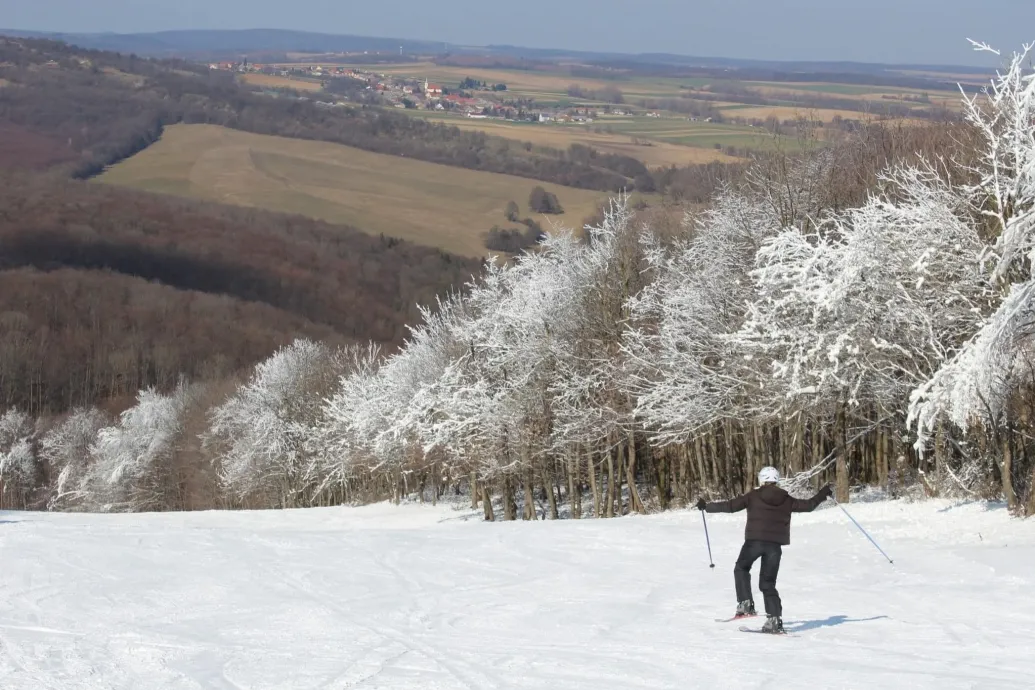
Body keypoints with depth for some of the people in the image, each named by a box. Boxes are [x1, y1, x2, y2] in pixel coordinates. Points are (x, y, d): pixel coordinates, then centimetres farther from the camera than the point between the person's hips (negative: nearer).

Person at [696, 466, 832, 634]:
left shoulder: (754, 496, 0)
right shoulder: (786, 500, 8)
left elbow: (730, 506, -2)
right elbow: (808, 505, 15)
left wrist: (707, 507, 8)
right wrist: (823, 495, 32)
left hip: (754, 541, -3)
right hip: (775, 545, 3)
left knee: (741, 569, 21)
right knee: (768, 583, 10)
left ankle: (745, 604, 4)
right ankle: (774, 619, 0)